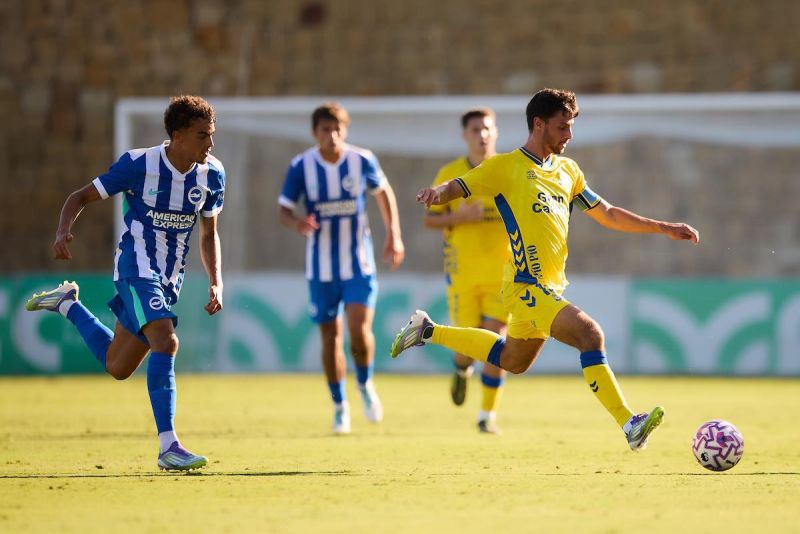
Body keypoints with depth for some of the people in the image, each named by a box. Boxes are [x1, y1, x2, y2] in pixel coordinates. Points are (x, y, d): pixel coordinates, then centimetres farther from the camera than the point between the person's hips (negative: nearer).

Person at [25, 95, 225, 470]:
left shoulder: (211, 175, -2)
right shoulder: (140, 164, -16)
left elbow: (208, 234, 12)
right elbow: (82, 197, -7)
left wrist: (216, 283, 0)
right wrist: (63, 231, -26)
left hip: (170, 278, 6)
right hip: (137, 267, -6)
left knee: (117, 367, 14)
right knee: (165, 342, -28)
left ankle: (67, 304, 39)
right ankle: (167, 446, -27)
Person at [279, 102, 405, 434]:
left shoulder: (362, 160, -6)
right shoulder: (301, 166, -8)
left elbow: (384, 192, 12)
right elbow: (284, 210, -6)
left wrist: (393, 235, 8)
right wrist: (297, 223, -29)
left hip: (359, 262, -1)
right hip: (321, 267, 1)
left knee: (360, 329, -14)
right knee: (330, 335, 4)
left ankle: (366, 385, 15)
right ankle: (340, 406, 19)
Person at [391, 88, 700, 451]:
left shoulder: (567, 170, 14)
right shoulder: (506, 166, -6)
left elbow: (606, 214, 22)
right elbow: (455, 188, -6)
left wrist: (664, 228, 18)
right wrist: (437, 193, -31)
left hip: (550, 287, 9)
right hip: (527, 285, -9)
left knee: (512, 361, 24)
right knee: (590, 333, -24)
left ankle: (429, 331, 38)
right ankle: (629, 425, -26)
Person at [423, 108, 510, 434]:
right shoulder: (450, 174, 1)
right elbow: (429, 219, 4)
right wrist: (458, 217, -15)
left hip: (502, 271, 0)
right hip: (463, 272, 0)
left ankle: (488, 413, 4)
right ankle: (462, 371, 37)